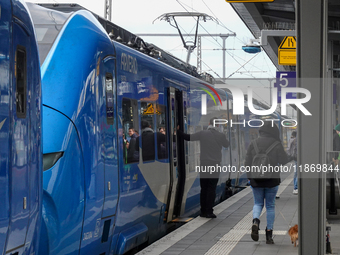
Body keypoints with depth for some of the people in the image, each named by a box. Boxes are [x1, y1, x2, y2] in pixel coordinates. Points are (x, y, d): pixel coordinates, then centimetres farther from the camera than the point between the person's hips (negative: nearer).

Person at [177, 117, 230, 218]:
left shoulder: (202, 134, -3)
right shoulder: (220, 136, -3)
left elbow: (188, 137, 1)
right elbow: (227, 145, 15)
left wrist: (178, 131, 16)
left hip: (204, 165, 2)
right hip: (215, 165, -2)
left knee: (203, 189, 9)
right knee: (212, 189, 0)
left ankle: (203, 211, 11)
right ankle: (209, 212, -5)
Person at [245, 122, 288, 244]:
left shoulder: (253, 143, 0)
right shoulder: (276, 144, -7)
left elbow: (247, 162, 0)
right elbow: (284, 161, -4)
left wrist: (250, 176, 9)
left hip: (256, 180, 2)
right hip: (272, 179, -2)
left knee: (258, 203, 16)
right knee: (270, 205, 9)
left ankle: (255, 221, -15)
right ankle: (269, 234, 7)